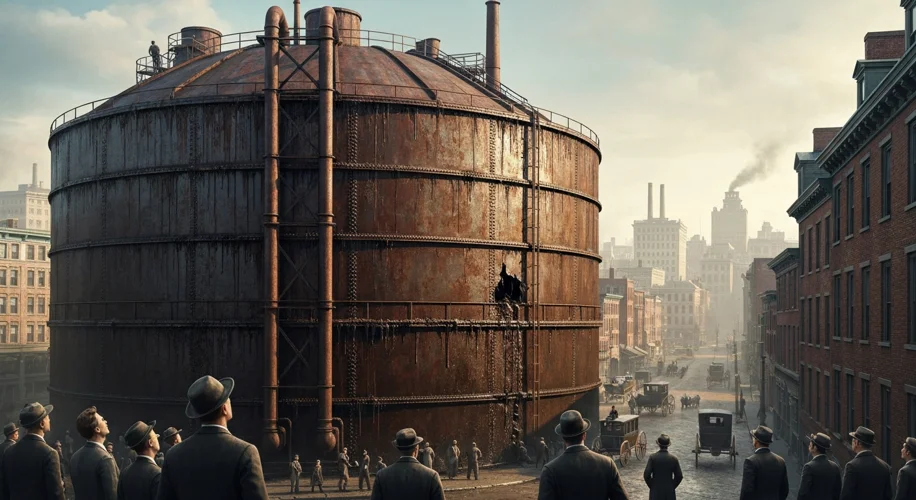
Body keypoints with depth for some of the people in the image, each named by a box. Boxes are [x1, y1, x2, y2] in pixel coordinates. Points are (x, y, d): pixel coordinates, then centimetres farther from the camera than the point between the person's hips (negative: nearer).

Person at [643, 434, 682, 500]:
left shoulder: (652, 457, -10)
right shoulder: (673, 458, -6)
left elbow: (646, 475, -12)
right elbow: (679, 476, -3)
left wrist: (651, 486, 4)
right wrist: (672, 486, 11)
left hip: (656, 490, -1)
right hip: (669, 491, 1)